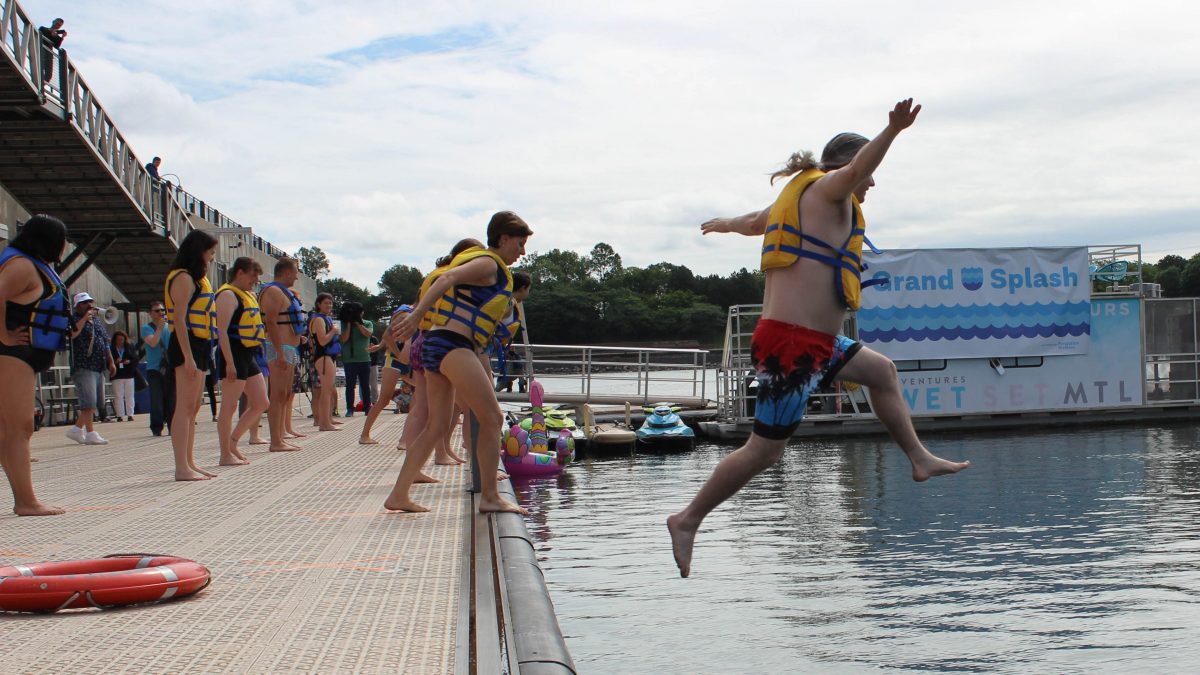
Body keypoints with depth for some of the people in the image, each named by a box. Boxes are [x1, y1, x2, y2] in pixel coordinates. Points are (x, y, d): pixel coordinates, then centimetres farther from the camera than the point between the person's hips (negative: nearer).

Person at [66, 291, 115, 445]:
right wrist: (85, 318, -20)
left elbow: (105, 342, 24)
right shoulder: (75, 319, -3)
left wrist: (111, 362, 17)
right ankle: (90, 434, -9)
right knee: (89, 402, -11)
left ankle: (77, 429, 18)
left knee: (96, 403, 8)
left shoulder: (97, 320, 20)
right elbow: (72, 334, -24)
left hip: (99, 367, 8)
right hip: (83, 367, -8)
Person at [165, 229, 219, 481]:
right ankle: (182, 468, -13)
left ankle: (190, 463, 17)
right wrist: (188, 356, -23)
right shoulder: (184, 278, -11)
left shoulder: (196, 278, 21)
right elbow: (179, 318, -18)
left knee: (193, 408, 12)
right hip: (187, 346, -10)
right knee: (185, 406, -11)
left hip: (199, 346, 10)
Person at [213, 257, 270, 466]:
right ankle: (226, 455, 1)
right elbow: (222, 330, -19)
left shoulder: (248, 295, 19)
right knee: (229, 406, -4)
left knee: (260, 404, 11)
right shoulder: (228, 295, -11)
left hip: (249, 356, 10)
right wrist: (229, 362, -24)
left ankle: (232, 442, 21)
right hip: (234, 356, -10)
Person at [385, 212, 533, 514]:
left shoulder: (489, 268, 26)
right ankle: (489, 496, -7)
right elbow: (447, 278, -20)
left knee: (436, 426, 11)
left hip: (436, 345, 10)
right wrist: (417, 314, -32)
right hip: (452, 345, -10)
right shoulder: (488, 263, -4)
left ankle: (398, 495, 11)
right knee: (492, 418, -9)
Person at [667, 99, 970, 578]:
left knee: (880, 371, 25)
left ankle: (920, 460, 34)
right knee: (766, 448, -5)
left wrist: (725, 224, 61)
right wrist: (892, 131, -46)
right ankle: (688, 520, 4)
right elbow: (858, 164, -30)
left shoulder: (797, 197, 21)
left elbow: (755, 221, 40)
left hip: (814, 341, 11)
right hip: (793, 344, -11)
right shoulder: (827, 189, -6)